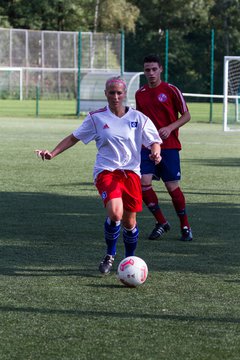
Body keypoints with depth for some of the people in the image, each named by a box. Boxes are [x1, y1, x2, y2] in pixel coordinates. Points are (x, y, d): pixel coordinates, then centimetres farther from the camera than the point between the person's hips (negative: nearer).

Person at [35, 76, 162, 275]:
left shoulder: (138, 117, 5)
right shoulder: (96, 117, 4)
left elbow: (154, 141, 7)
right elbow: (74, 137, 11)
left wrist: (155, 153, -16)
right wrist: (52, 153, 0)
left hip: (131, 172, 2)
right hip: (106, 171, -2)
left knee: (129, 222, 1)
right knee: (115, 213, -25)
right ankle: (110, 255, -1)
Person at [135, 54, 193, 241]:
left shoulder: (171, 90, -4)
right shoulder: (140, 94, 10)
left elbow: (186, 115, -1)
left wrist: (170, 128, -15)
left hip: (169, 146, -4)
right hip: (147, 147, 4)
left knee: (172, 186, -3)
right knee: (143, 182, -12)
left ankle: (185, 226, 14)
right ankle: (161, 223, 4)